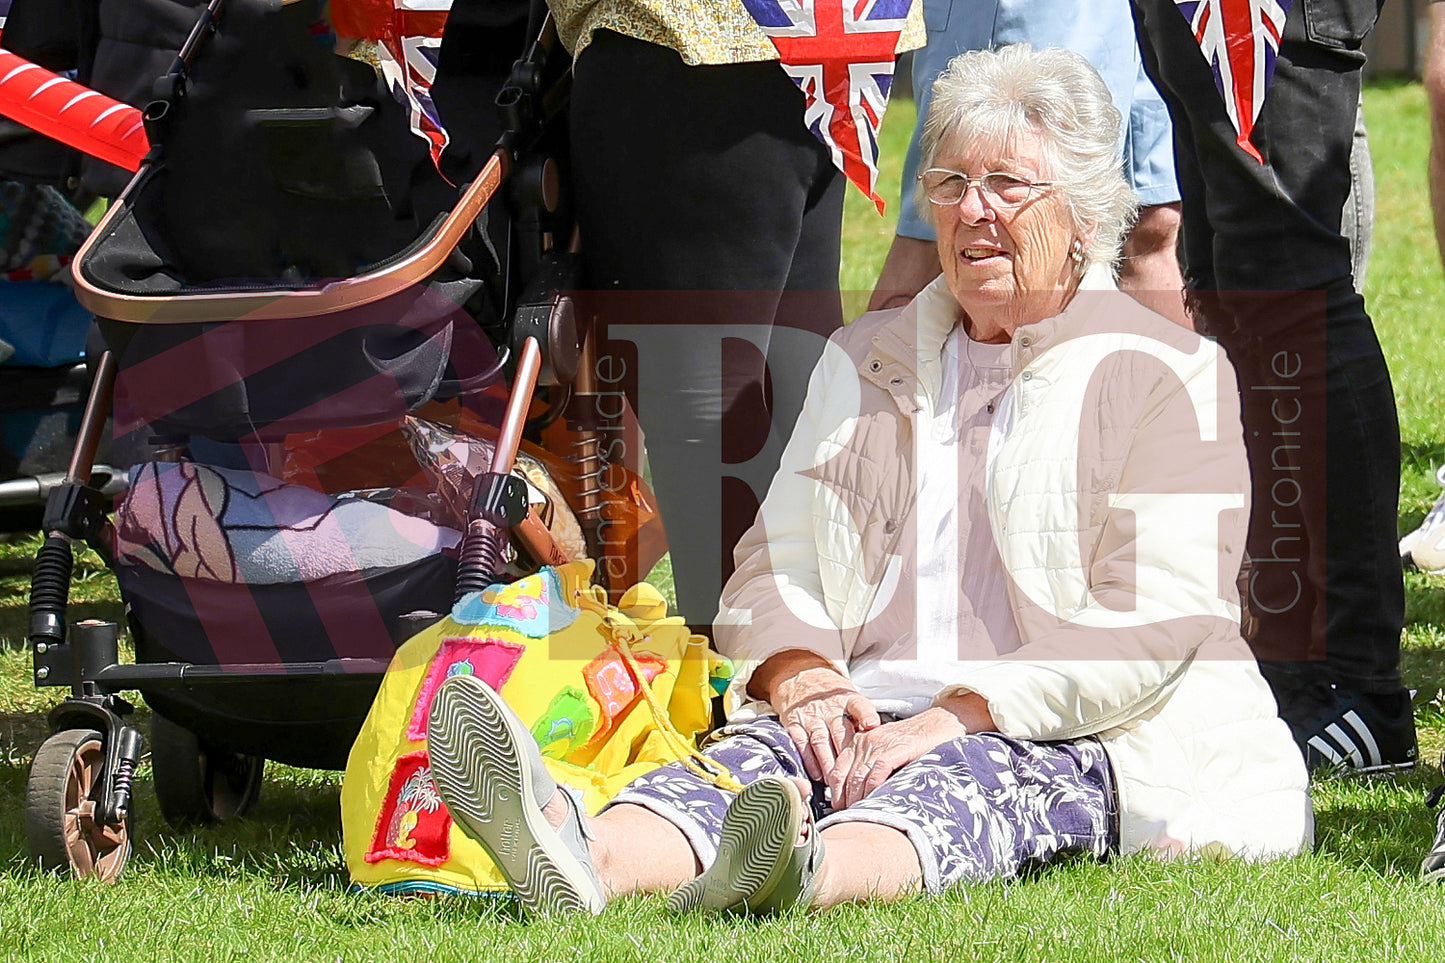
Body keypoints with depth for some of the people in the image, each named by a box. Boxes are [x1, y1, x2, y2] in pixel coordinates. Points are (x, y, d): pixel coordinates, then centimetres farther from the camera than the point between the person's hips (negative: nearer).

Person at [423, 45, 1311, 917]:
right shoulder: (864, 362, 25)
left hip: (1066, 742, -4)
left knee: (962, 779, -38)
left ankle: (812, 871, -71)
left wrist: (956, 717, -17)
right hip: (861, 724, 4)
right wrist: (804, 680, -6)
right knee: (758, 752, -30)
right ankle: (584, 861, -62)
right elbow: (776, 560, 19)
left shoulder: (1171, 376, 7)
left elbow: (1153, 619, -6)